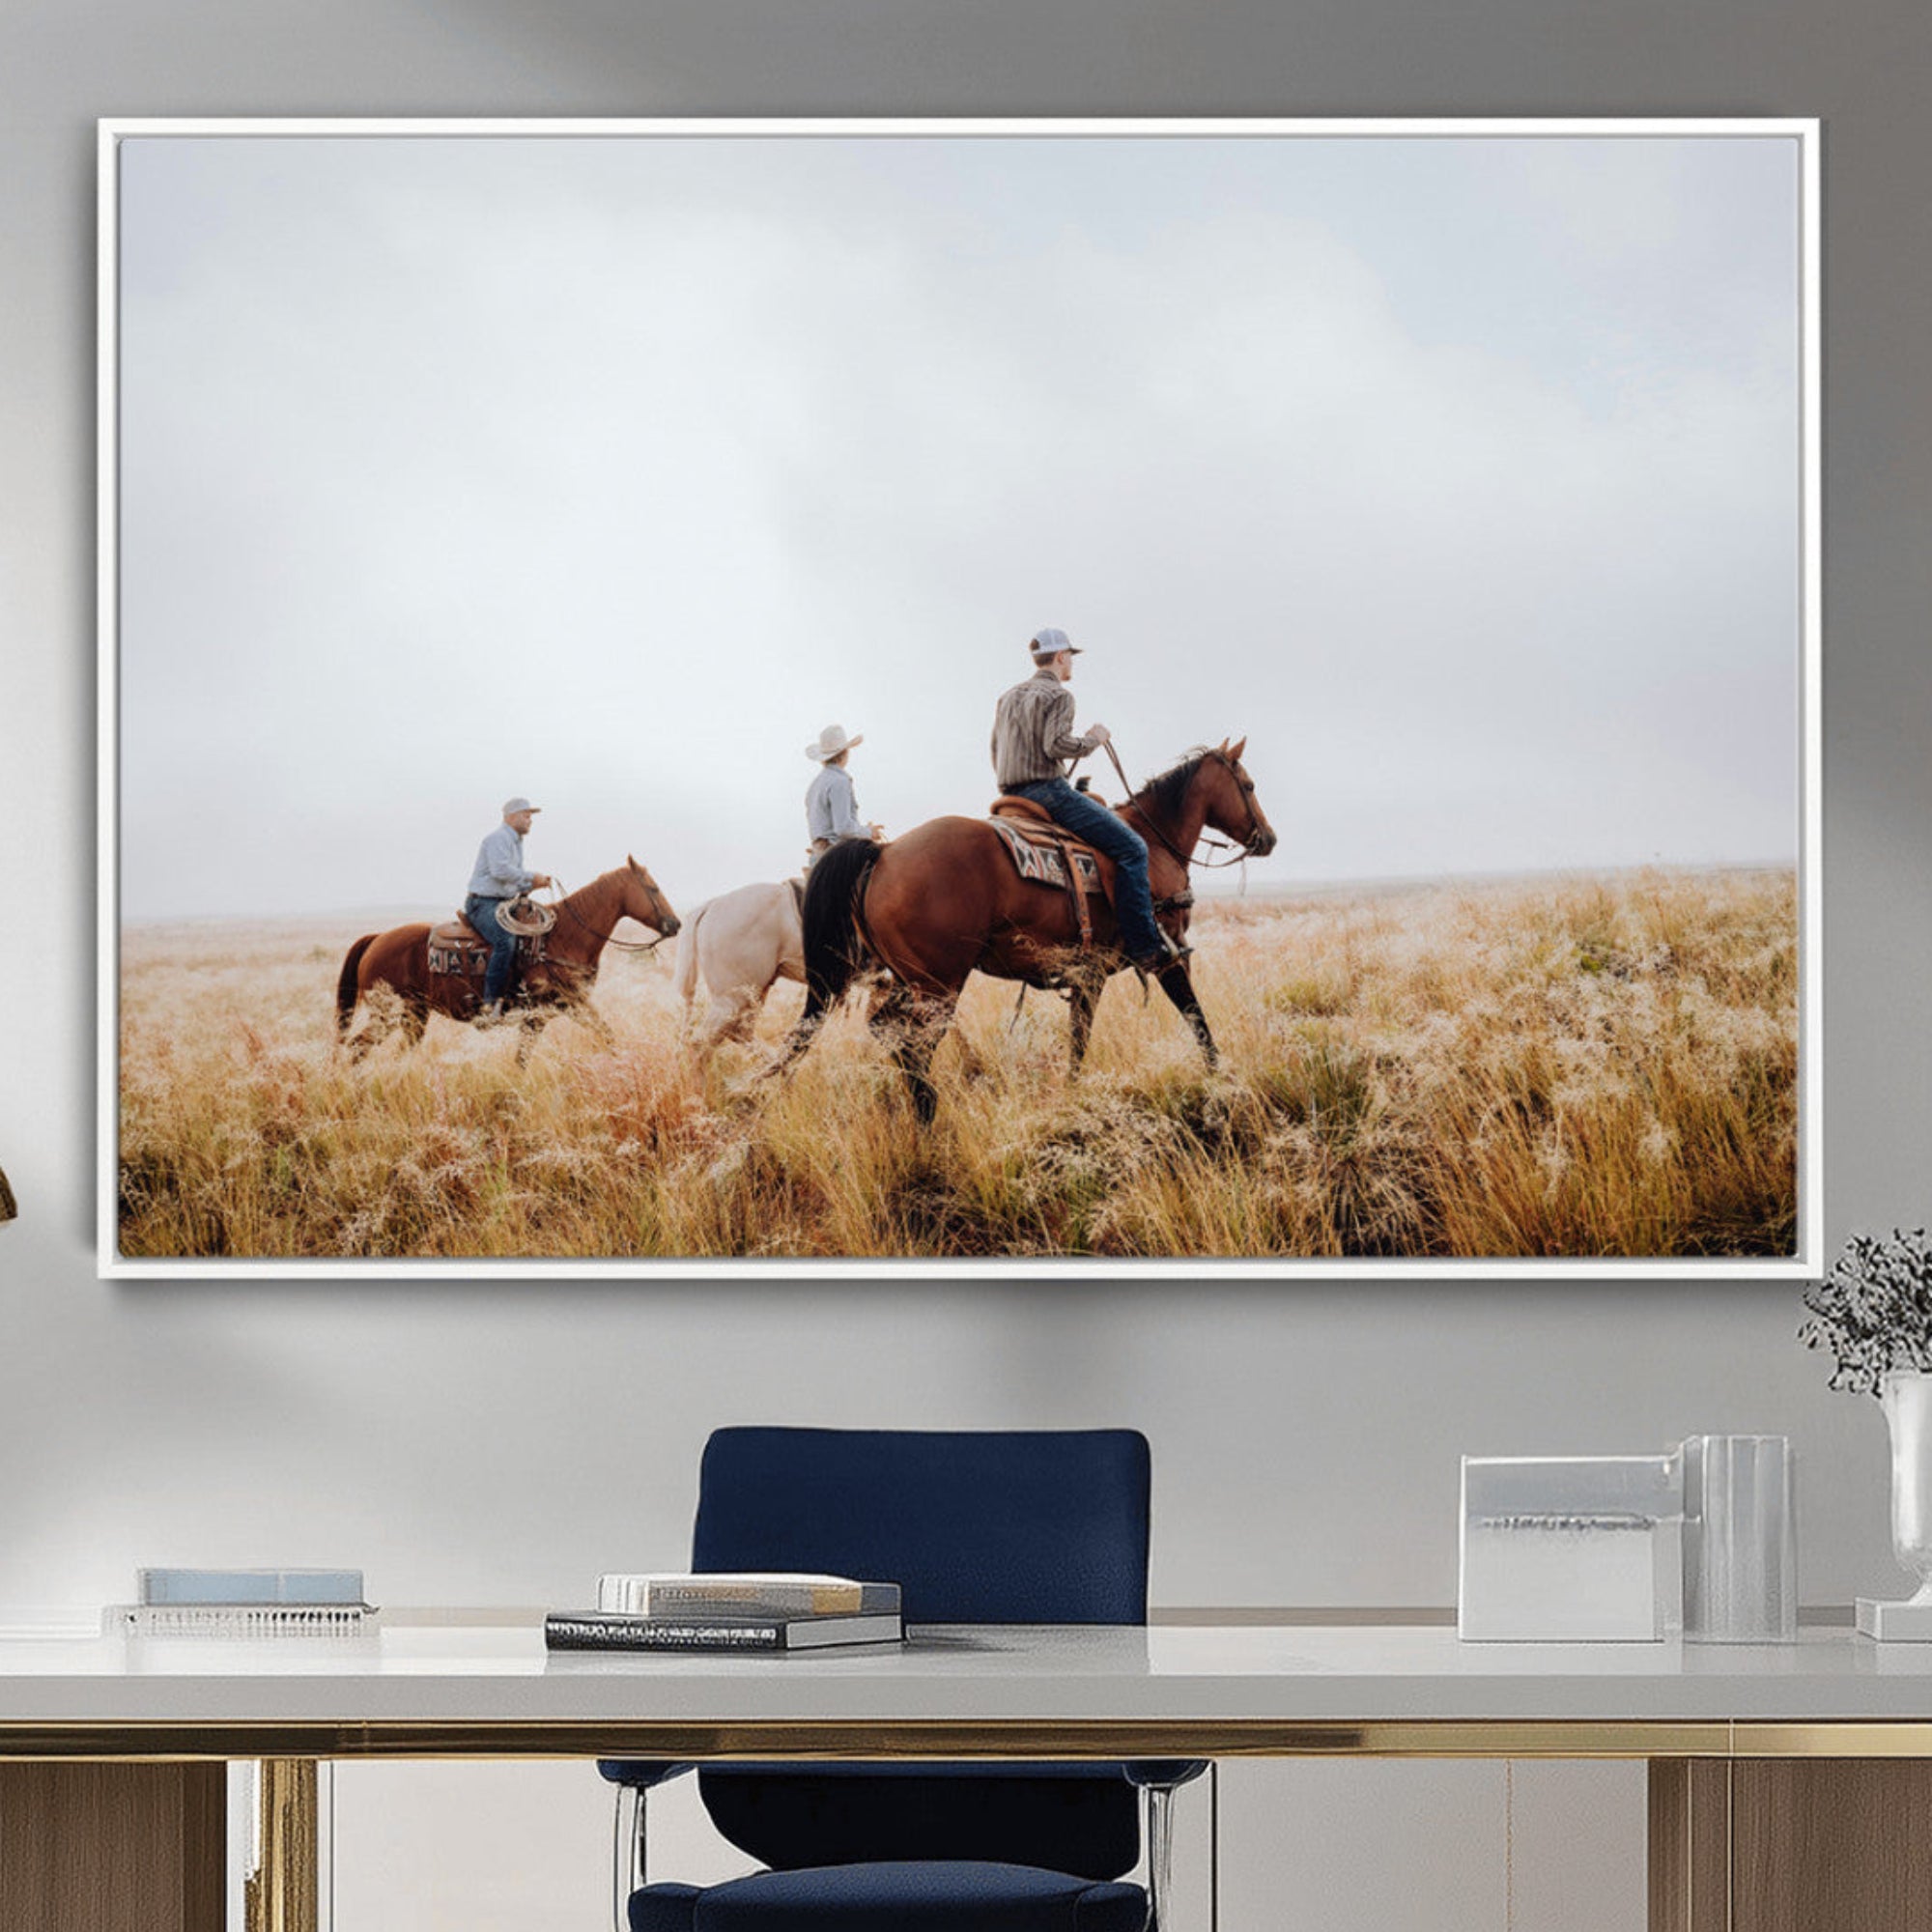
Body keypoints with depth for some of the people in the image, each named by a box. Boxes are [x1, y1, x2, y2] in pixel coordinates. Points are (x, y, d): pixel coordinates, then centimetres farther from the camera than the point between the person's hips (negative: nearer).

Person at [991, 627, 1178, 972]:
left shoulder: (1008, 697, 19)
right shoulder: (1058, 695, -7)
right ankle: (1145, 946, -18)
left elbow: (996, 755, 21)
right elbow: (1056, 745, -21)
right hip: (1049, 792, -10)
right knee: (1131, 847, -11)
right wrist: (1094, 739, -5)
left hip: (1013, 796, 10)